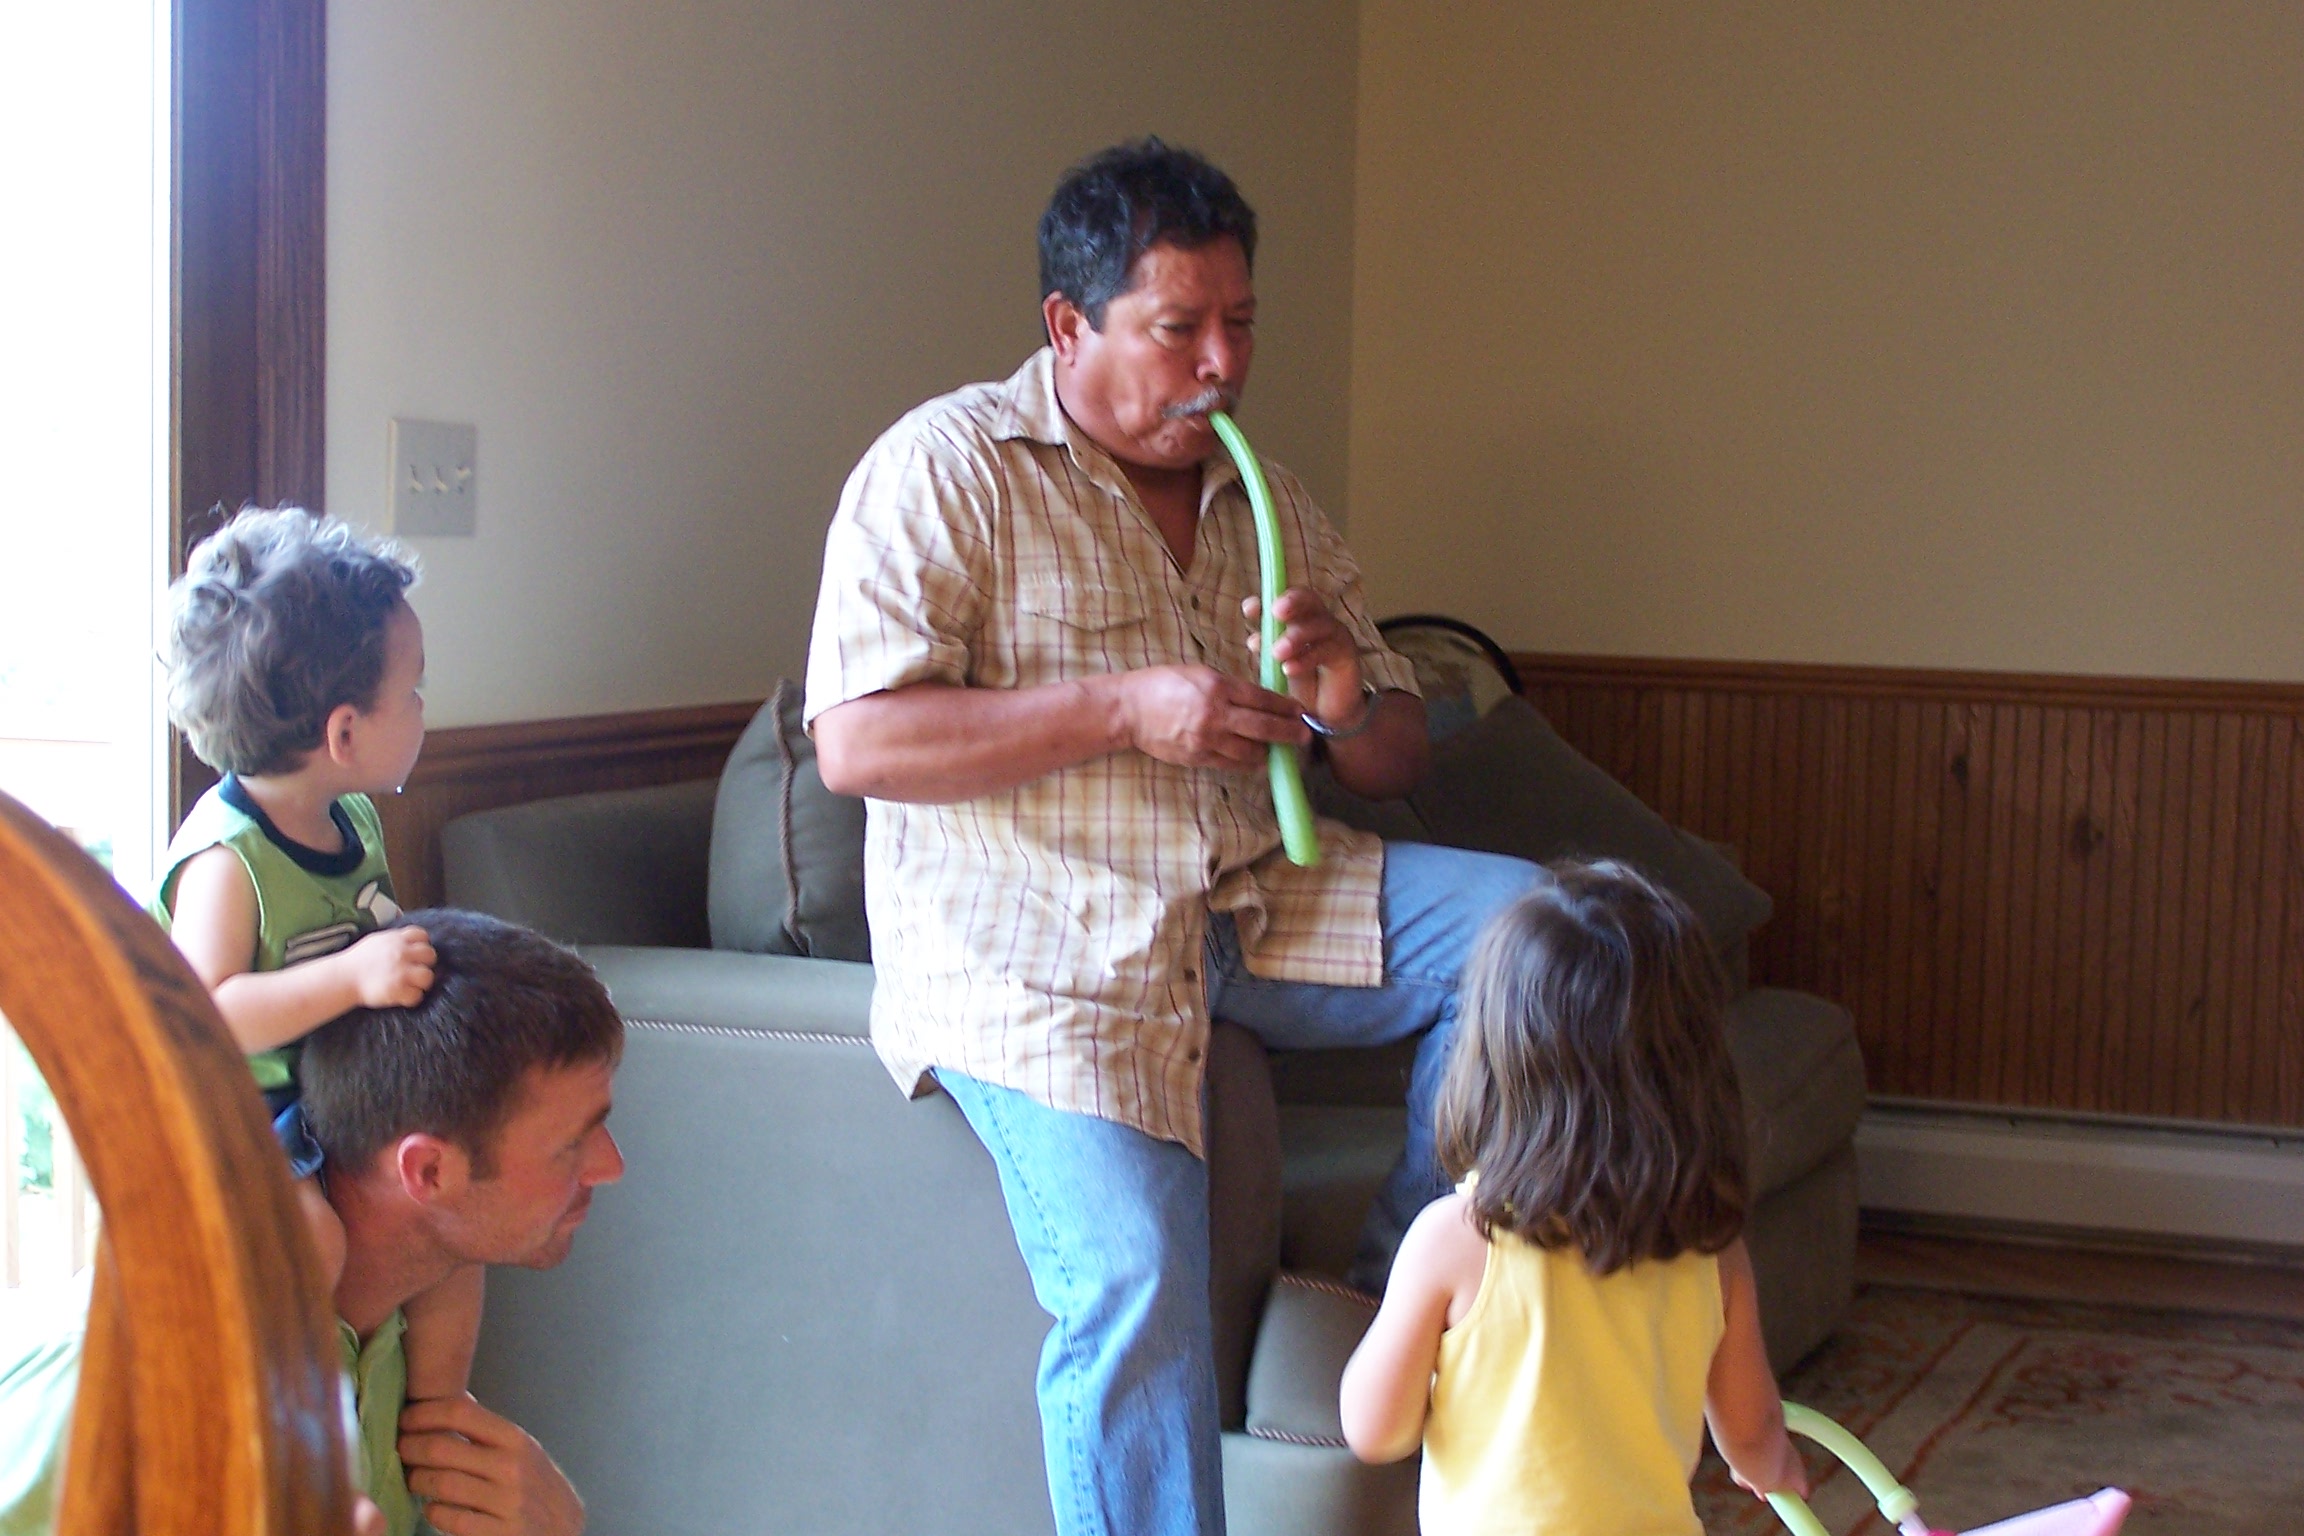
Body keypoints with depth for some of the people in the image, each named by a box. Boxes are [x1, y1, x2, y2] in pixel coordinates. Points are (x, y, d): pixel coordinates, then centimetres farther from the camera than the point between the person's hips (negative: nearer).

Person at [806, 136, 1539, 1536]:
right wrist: (1126, 711, -19)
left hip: (1246, 907, 6)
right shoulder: (946, 467, -4)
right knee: (1133, 1285, -26)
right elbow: (855, 741, -15)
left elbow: (1399, 760, 17)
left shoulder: (1271, 504, 15)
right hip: (1037, 950, -6)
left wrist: (1350, 703, -9)